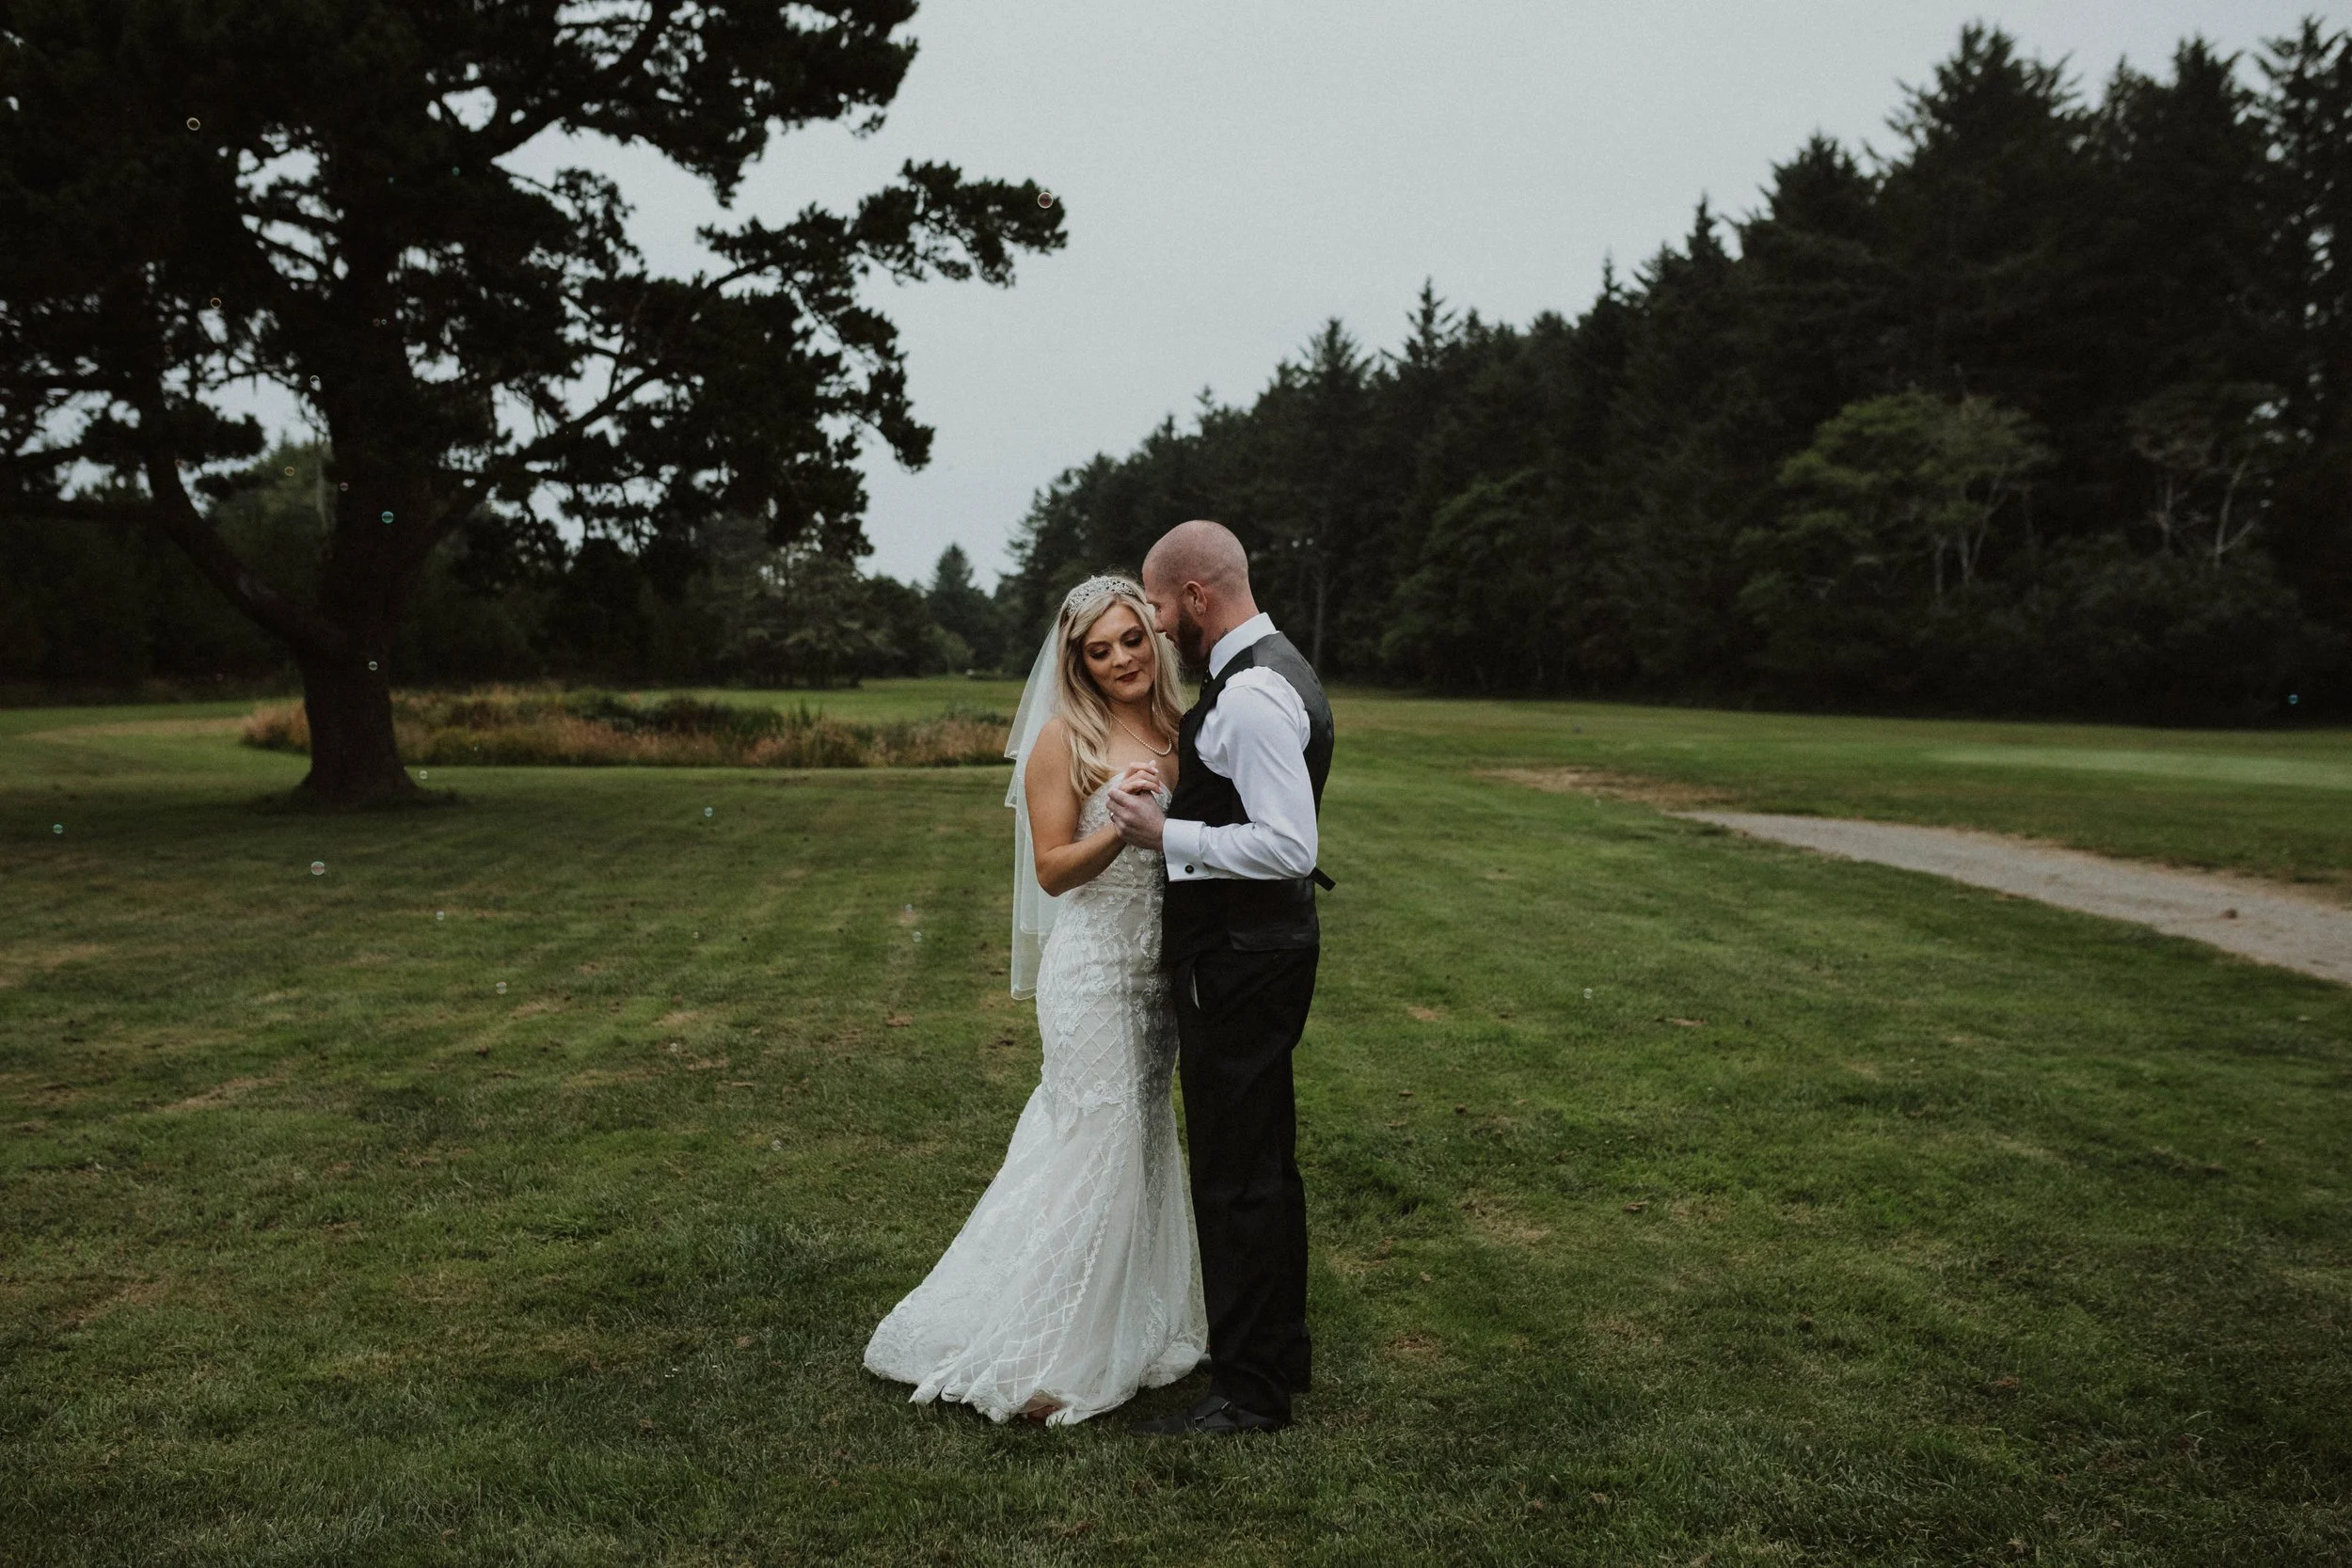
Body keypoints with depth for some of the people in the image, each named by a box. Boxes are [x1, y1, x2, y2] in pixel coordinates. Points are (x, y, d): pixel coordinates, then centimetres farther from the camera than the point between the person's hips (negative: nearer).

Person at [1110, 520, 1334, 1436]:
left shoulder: (1251, 695, -21)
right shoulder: (1272, 669, 13)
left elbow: (1289, 846, -27)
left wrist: (1165, 834, -19)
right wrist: (1175, 794, 10)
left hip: (1238, 957, -11)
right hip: (1257, 947, 11)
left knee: (1235, 1174, 0)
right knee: (1264, 1161, 20)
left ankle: (1248, 1392, 12)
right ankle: (1281, 1352, 35)